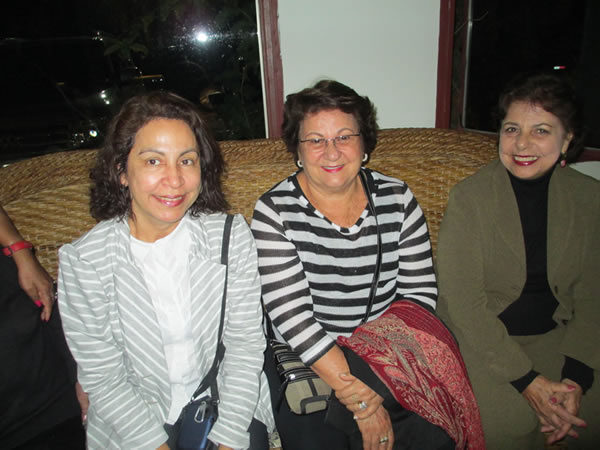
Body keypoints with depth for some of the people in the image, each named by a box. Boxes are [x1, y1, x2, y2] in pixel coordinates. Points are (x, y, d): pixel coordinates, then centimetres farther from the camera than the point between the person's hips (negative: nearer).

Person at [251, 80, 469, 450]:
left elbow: (420, 292, -2)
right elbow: (290, 314, -16)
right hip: (304, 362, -2)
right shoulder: (275, 211, -10)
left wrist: (377, 381, -14)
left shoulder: (398, 199, -1)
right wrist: (358, 395, -20)